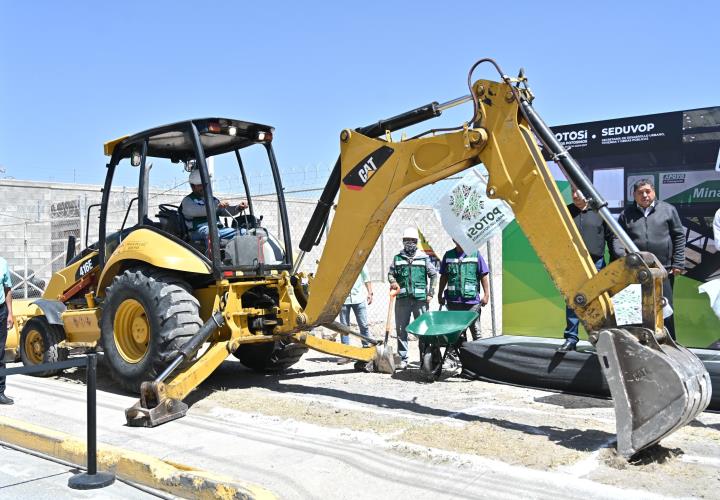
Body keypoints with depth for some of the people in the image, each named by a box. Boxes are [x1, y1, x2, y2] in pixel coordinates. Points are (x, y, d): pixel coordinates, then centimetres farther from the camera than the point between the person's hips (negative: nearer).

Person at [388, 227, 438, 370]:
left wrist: (430, 293, 3)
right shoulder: (397, 258, 11)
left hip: (420, 299, -1)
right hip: (402, 299, 2)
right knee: (401, 329, 2)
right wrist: (393, 282, -6)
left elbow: (433, 275, 10)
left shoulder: (424, 258, 7)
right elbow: (391, 273, 16)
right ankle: (403, 358, 9)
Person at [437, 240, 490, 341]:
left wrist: (486, 295, -2)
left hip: (472, 299, -2)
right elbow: (444, 277, 14)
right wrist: (440, 295, 12)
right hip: (453, 300, 2)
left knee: (475, 331, 0)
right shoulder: (448, 255, 10)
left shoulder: (475, 254, 4)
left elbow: (484, 276, 3)